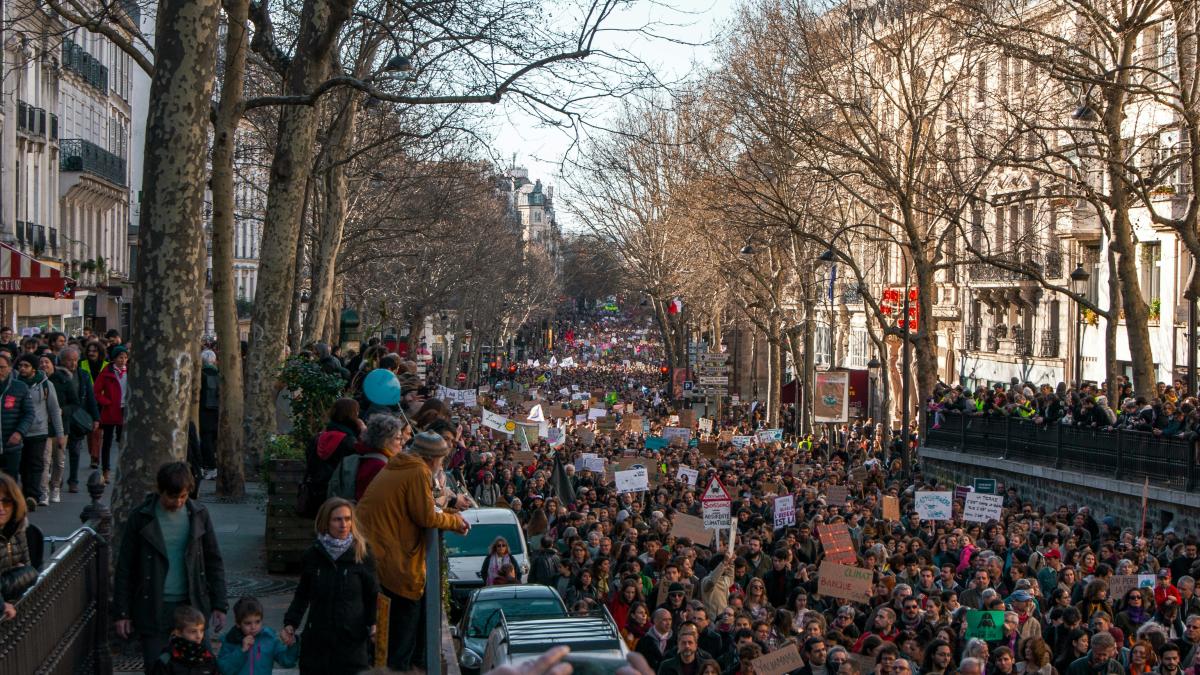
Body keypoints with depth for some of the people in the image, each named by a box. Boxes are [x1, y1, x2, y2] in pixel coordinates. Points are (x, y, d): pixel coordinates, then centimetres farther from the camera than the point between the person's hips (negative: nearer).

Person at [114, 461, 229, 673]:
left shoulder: (198, 515, 2)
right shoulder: (141, 518, -4)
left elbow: (214, 561, 8)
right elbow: (124, 568, 1)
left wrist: (219, 605, 4)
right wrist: (122, 613, 0)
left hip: (192, 607, 2)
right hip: (154, 610, -2)